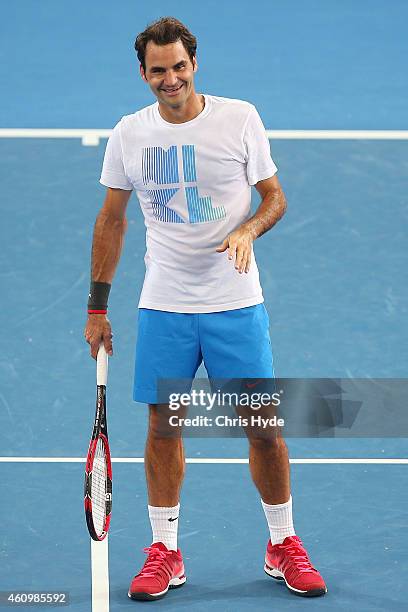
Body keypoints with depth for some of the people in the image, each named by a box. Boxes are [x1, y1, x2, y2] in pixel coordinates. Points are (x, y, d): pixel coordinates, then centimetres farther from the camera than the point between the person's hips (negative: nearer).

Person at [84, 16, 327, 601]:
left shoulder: (240, 118, -4)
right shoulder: (128, 134, 1)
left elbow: (275, 197, 3)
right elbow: (112, 219, 10)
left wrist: (248, 229, -19)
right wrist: (97, 307, 9)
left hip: (236, 304, -1)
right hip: (163, 307, 2)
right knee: (162, 426, 4)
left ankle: (283, 544, 16)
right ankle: (165, 552, 16)